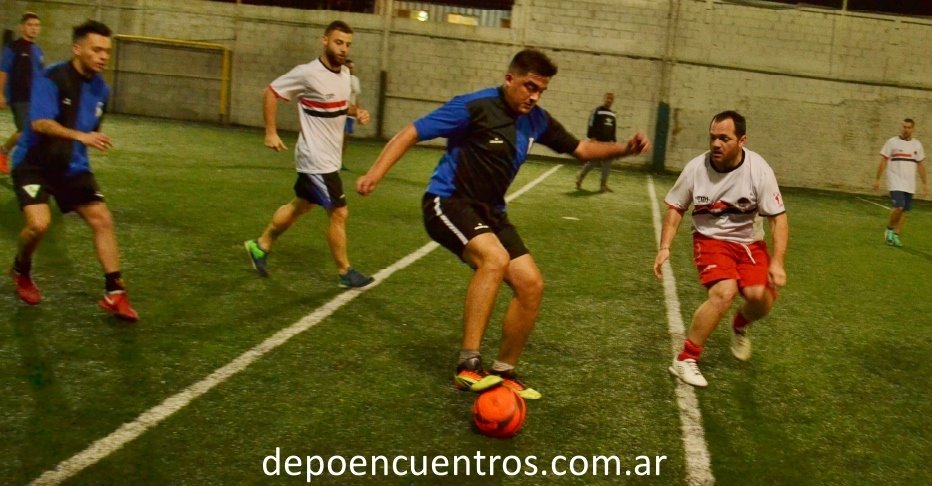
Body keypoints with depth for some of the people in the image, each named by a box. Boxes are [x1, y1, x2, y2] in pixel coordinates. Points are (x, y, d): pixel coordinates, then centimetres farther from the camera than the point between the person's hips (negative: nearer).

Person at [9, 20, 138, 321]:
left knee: (102, 219, -6)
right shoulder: (51, 79, -18)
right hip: (33, 164, -5)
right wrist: (81, 136, -42)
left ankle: (114, 294, 0)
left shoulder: (101, 89, 1)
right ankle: (21, 272, 13)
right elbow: (39, 123, -30)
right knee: (39, 223, -21)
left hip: (72, 167, 6)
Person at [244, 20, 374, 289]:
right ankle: (345, 272, 9)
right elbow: (271, 92, -9)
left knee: (300, 206, 21)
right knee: (339, 213, -6)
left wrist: (357, 112, 1)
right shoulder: (307, 73, -19)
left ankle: (260, 246, 37)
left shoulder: (345, 73, 4)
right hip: (316, 158, -9)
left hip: (329, 156, 9)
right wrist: (270, 133, -11)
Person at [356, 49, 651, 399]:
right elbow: (411, 133, -13)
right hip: (447, 202, -7)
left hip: (490, 211, 7)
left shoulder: (536, 120, 5)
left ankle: (504, 372, 13)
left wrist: (624, 149, 0)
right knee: (495, 258, -34)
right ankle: (468, 366, -30)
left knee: (531, 284, -5)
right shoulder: (475, 107, -14)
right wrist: (376, 173, -24)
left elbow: (580, 149, 16)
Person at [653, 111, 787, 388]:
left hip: (750, 242, 2)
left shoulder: (758, 170, -17)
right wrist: (665, 247, -10)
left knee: (761, 296, -19)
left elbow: (779, 218, -12)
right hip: (711, 239, -2)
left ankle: (740, 326, 21)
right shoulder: (696, 168, -15)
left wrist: (777, 263, -21)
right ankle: (685, 360, -12)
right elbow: (676, 208, 0)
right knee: (725, 292, -26)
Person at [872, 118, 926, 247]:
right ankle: (889, 229, 5)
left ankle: (895, 235, 13)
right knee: (899, 207, -18)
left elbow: (920, 165, 15)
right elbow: (883, 161, 0)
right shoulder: (892, 142, -1)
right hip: (895, 182, -4)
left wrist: (925, 183, 13)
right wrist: (877, 179, -5)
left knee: (904, 210, 4)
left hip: (910, 184, 4)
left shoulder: (917, 144, 10)